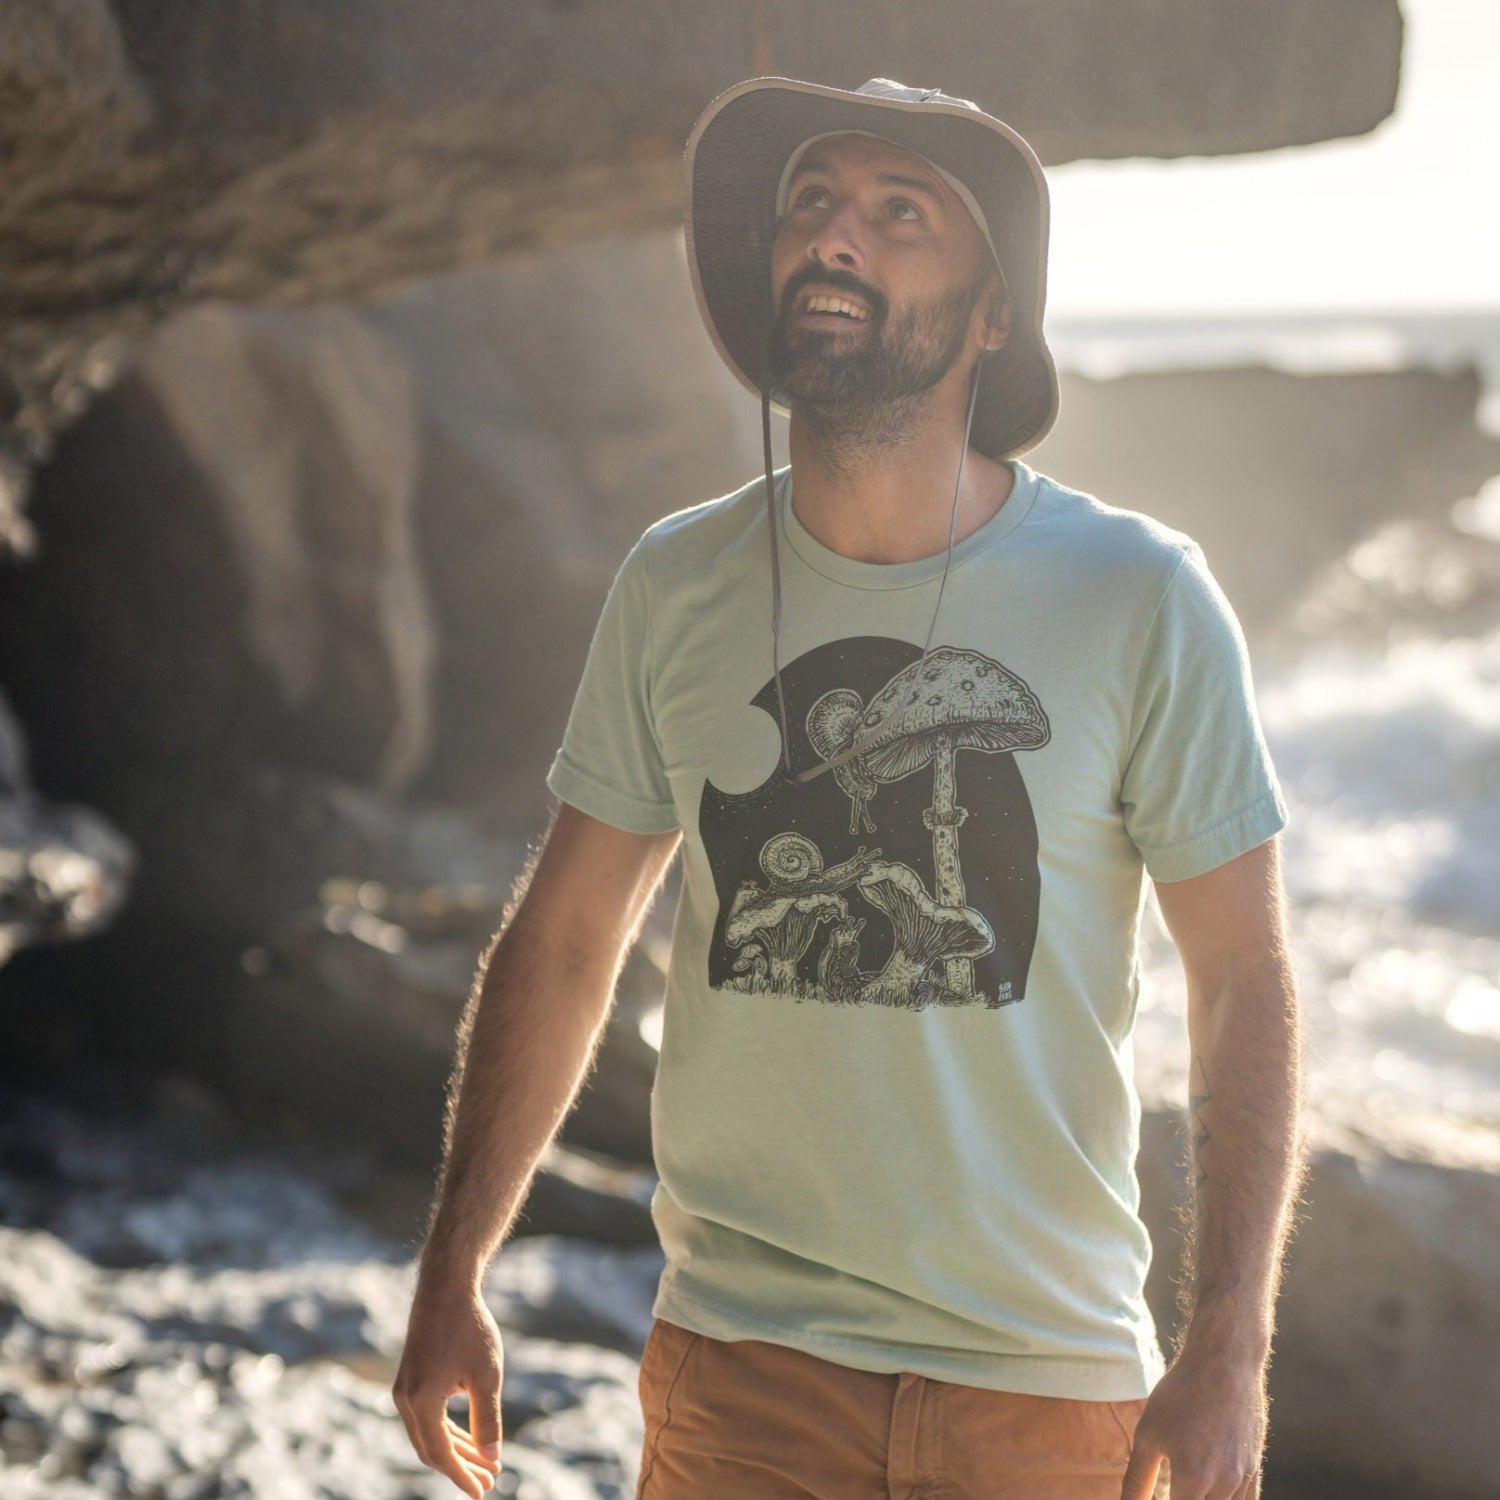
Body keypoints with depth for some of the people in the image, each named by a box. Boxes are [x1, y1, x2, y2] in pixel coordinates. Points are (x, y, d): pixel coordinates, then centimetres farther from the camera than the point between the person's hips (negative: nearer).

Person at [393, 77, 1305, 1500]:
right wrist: (452, 1274, 6)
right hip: (736, 1362, 2)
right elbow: (565, 940, 7)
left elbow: (1243, 982, -5)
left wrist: (1230, 1351, -10)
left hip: (1047, 1377, -1)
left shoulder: (1140, 598, -8)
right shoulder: (675, 584, -1)